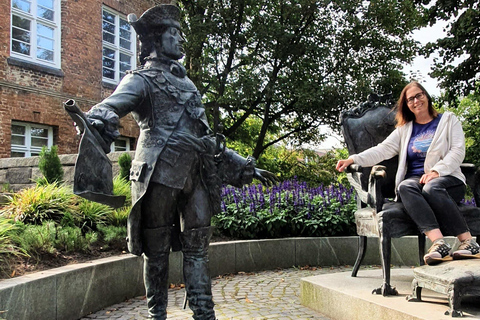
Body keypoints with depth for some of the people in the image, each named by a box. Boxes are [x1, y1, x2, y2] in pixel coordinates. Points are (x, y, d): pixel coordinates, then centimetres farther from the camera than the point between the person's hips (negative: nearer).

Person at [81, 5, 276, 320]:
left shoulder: (186, 83, 26)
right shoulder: (143, 80, 3)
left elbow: (207, 135, 29)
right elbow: (113, 104, -20)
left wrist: (245, 166, 28)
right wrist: (98, 120, -45)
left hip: (197, 175, 7)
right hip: (161, 174, -6)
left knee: (197, 247, 6)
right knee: (157, 248, 2)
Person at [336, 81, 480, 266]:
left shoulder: (448, 120, 16)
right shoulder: (404, 129, 23)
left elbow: (458, 152, 3)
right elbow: (382, 150, 9)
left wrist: (436, 171, -15)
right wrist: (353, 160, -8)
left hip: (447, 178, -2)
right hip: (415, 179, 2)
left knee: (431, 188, -38)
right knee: (404, 187, -35)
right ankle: (439, 243, -50)